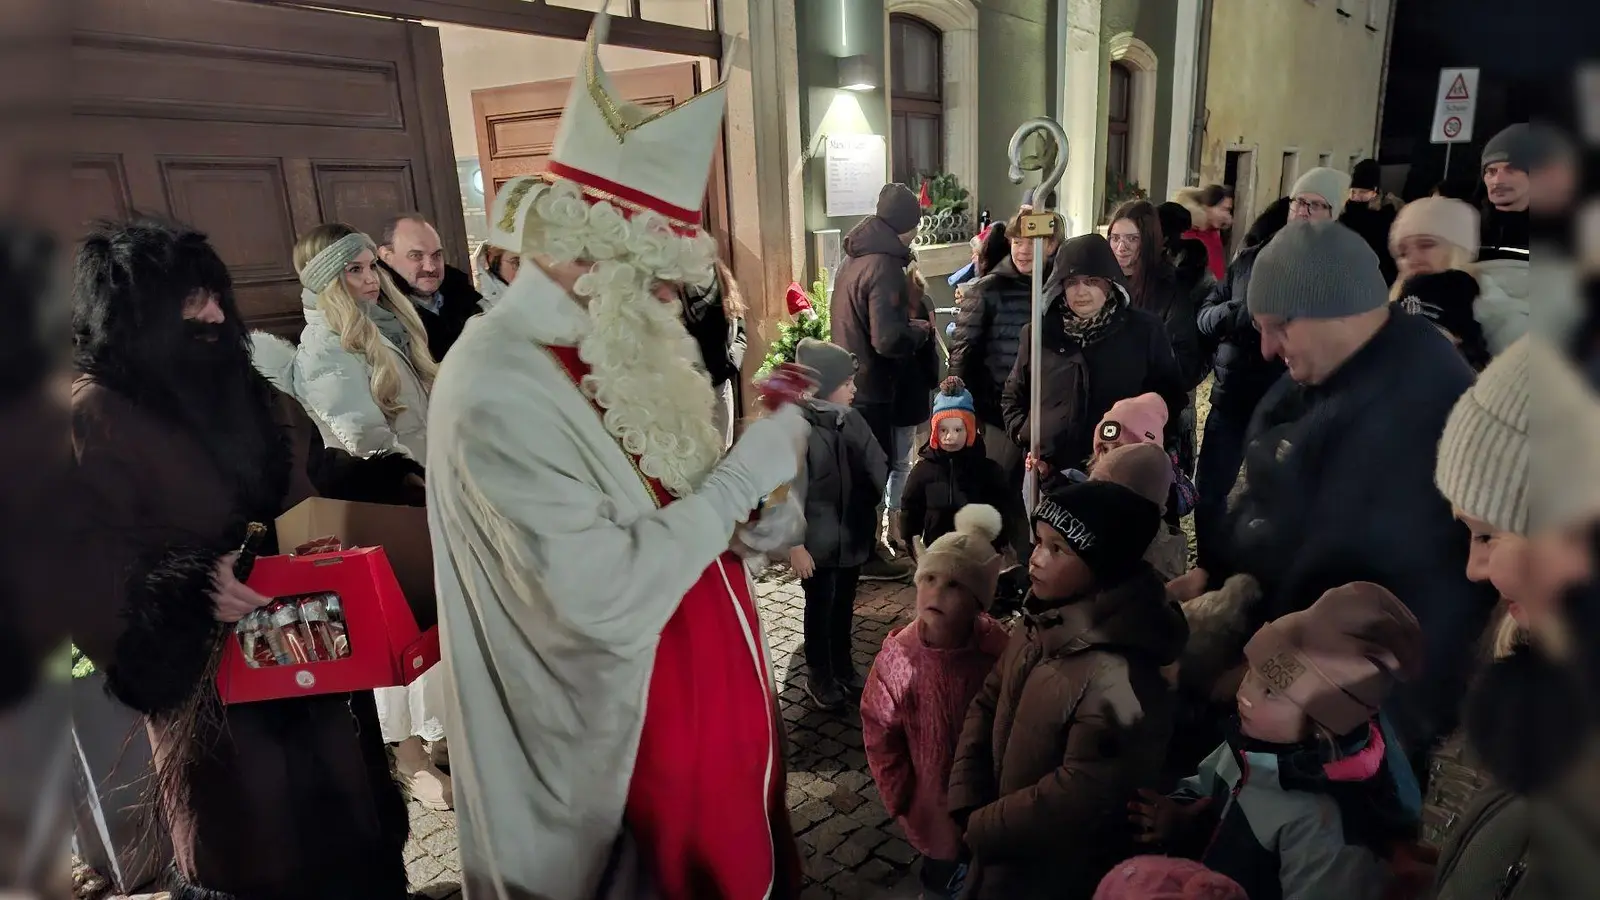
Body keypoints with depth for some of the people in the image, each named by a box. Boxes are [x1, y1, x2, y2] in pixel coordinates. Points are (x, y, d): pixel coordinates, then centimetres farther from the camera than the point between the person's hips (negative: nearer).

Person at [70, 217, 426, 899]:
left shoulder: (237, 386, 8)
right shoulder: (91, 421, -15)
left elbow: (315, 475, 18)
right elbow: (84, 576, -21)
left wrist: (392, 479, 6)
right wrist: (188, 591, -35)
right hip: (218, 682, -6)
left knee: (343, 823, 18)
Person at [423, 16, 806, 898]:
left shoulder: (609, 344, 1)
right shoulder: (499, 397, -28)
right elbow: (610, 603, -32)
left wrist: (753, 517, -13)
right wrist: (750, 466, -25)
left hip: (708, 686, 8)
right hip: (627, 734, -8)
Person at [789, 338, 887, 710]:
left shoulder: (851, 419, -1)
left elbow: (878, 468, 0)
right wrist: (795, 545, -15)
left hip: (853, 534, 5)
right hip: (817, 540, -5)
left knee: (844, 606, 21)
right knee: (820, 608, 12)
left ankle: (843, 667, 41)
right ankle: (819, 677, 32)